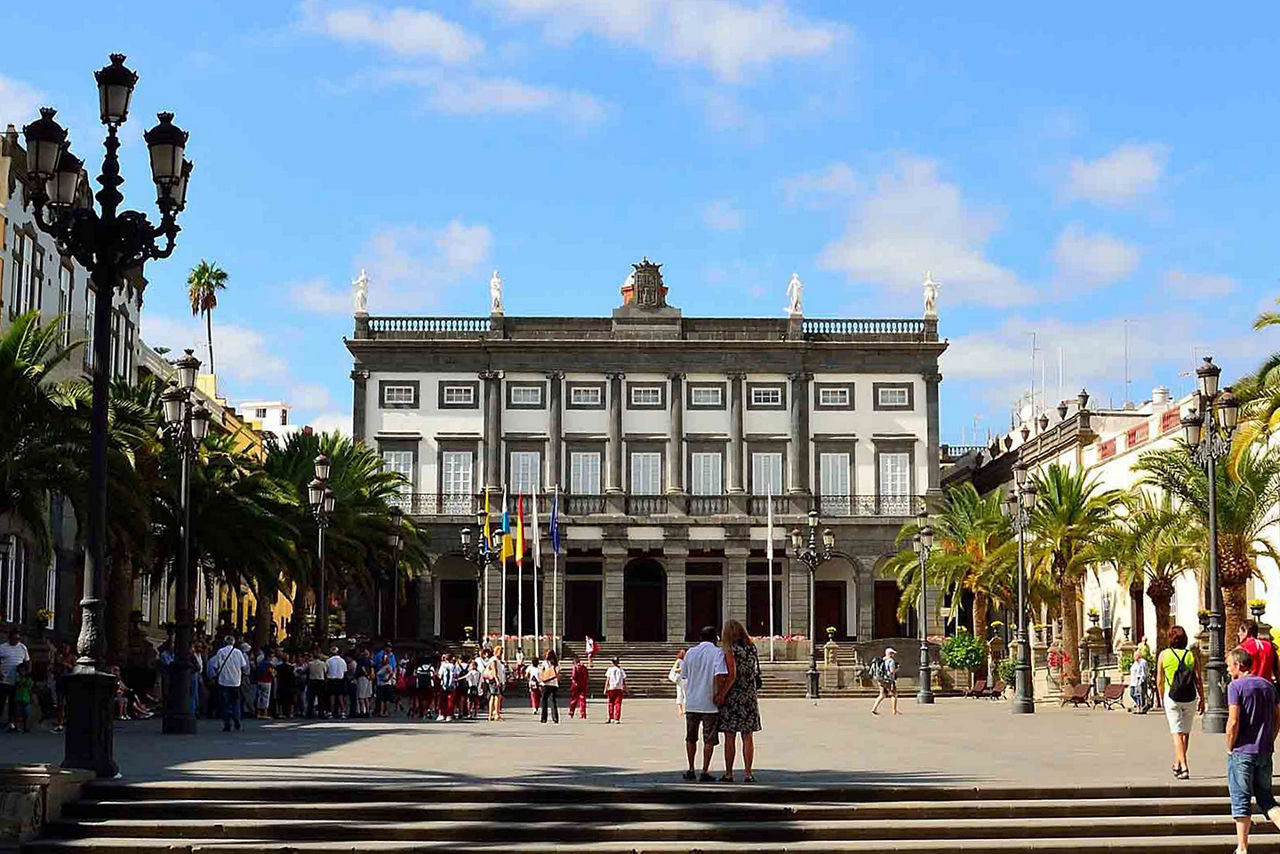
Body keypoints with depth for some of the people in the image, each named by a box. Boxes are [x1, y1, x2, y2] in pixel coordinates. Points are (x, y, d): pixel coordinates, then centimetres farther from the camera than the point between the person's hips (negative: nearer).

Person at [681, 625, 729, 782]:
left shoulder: (690, 653, 7)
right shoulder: (718, 652, -7)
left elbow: (684, 674, 13)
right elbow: (720, 676, -20)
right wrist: (718, 696, -12)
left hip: (691, 703, 4)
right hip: (709, 704, -4)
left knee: (691, 738, 16)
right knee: (709, 740, 4)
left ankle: (690, 770, 19)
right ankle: (705, 772, 1)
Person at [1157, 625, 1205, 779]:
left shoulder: (1164, 655, 0)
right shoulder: (1191, 655, 2)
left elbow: (1159, 681, 3)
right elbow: (1198, 680, -1)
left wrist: (1162, 698, 16)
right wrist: (1202, 699, 6)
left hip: (1172, 697, -2)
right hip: (1190, 698, 2)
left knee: (1177, 733, -2)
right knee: (1185, 732, 16)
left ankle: (1183, 767, -15)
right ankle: (1177, 764, 25)